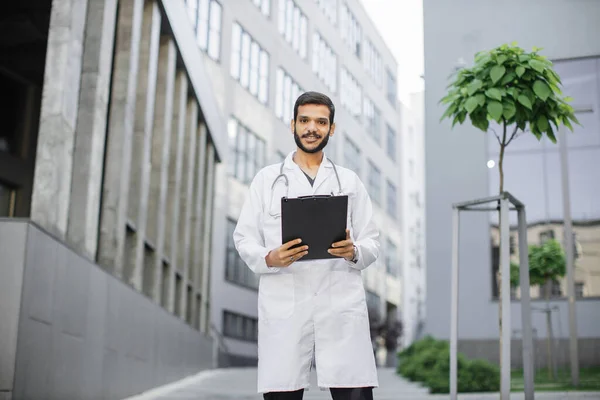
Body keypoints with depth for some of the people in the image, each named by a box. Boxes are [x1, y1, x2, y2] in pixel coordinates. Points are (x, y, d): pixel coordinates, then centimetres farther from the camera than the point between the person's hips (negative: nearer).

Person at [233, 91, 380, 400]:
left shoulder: (349, 181, 17)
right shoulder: (267, 179, 14)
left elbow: (372, 242, 13)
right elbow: (244, 238, 9)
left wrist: (354, 252, -10)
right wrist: (269, 258, -12)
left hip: (341, 306, 1)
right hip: (283, 308, 0)